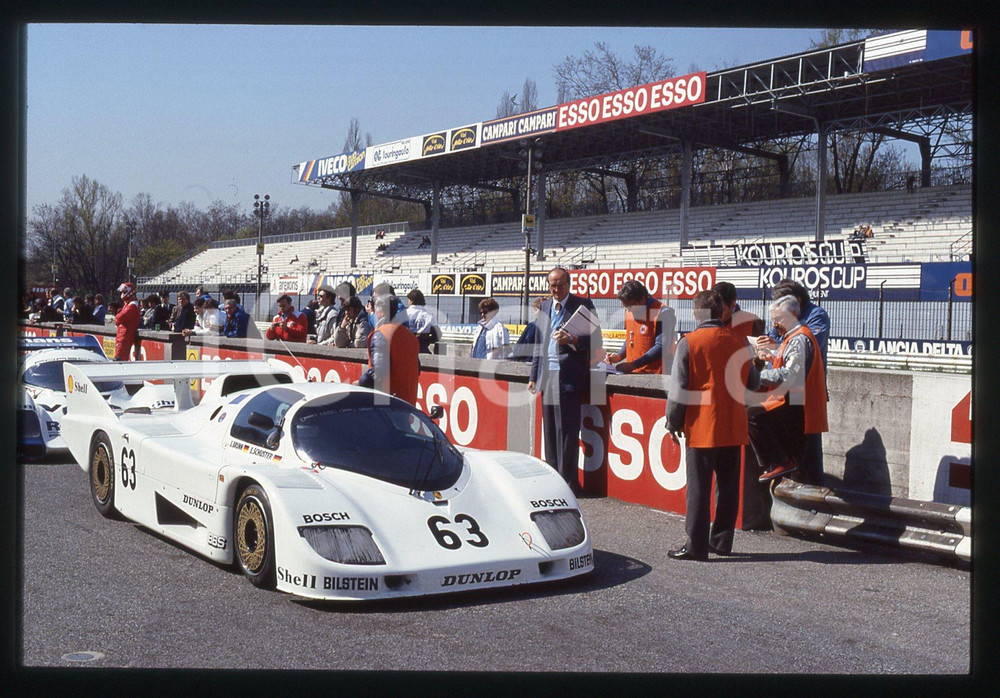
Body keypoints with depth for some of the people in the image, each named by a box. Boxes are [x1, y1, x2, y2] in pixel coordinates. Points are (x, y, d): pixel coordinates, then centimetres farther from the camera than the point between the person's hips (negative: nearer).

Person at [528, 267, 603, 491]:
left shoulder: (583, 305, -1)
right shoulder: (544, 307, 18)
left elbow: (594, 340, -5)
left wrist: (571, 339, -20)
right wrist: (533, 376, 19)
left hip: (569, 377, -6)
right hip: (547, 377, 6)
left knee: (567, 430, -6)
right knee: (550, 430, 9)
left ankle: (568, 479, -1)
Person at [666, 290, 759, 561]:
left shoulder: (688, 343, -9)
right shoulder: (740, 342, 2)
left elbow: (678, 388, -8)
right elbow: (753, 383, 12)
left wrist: (673, 423, 1)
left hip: (701, 427, -4)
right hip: (733, 427, 4)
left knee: (699, 488, 1)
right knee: (727, 487, 13)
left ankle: (696, 546, 2)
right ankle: (722, 541, 21)